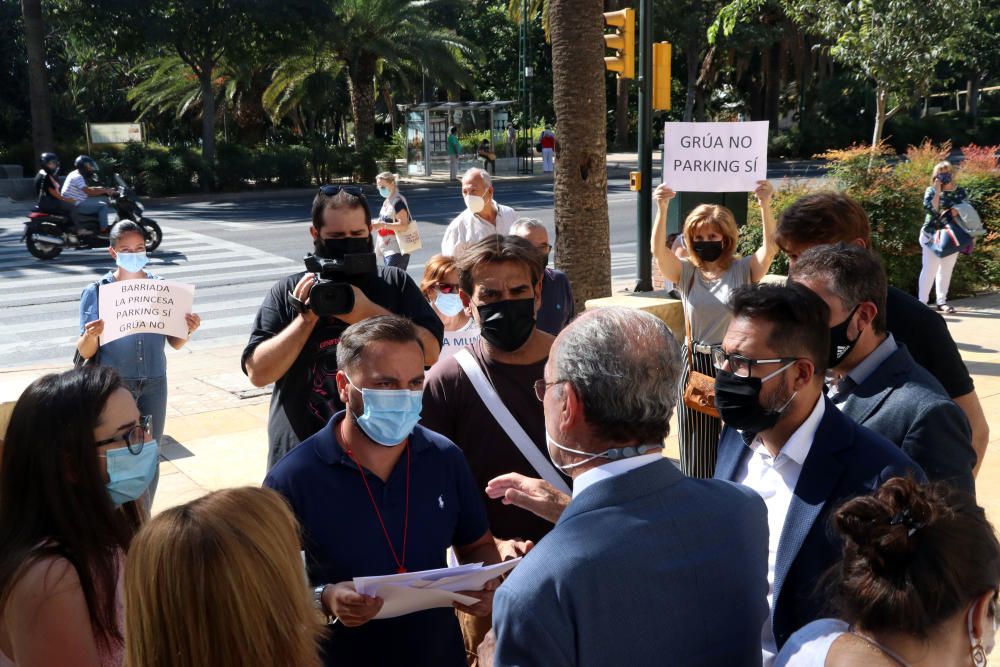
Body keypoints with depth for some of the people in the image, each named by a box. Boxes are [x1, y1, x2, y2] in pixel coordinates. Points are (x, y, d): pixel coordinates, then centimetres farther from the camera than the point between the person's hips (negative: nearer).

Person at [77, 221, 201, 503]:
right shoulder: (96, 292, -5)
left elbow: (175, 342, 7)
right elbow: (85, 352, -4)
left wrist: (189, 330, -14)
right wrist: (90, 336, -26)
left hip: (154, 384, 3)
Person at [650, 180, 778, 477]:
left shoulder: (743, 270, -1)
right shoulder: (685, 272, 2)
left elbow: (770, 247, -18)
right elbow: (658, 249, -15)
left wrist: (765, 206, -32)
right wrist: (662, 209, -30)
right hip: (695, 364, 1)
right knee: (697, 445, 8)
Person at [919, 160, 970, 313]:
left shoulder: (960, 191, 4)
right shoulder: (931, 191, -4)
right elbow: (932, 209, -19)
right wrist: (938, 191, -20)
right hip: (932, 235, -3)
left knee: (946, 270, 11)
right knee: (929, 269, -5)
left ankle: (942, 301, 19)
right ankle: (922, 302, -3)